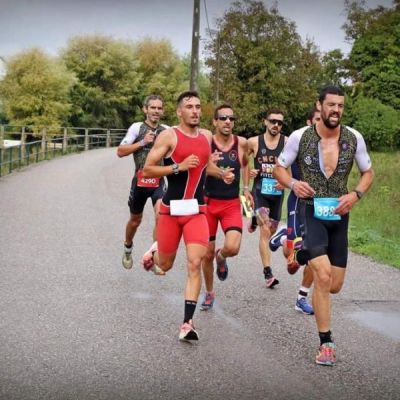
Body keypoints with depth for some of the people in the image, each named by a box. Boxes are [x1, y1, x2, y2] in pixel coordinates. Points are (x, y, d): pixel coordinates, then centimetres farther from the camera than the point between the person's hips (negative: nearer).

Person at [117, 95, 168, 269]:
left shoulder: (166, 130, 3)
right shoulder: (137, 127, -4)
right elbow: (120, 152, -7)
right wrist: (142, 142, -15)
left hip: (159, 181, 1)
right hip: (140, 180, -1)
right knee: (135, 219, 16)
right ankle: (127, 248, 43)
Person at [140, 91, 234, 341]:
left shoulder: (207, 136, 8)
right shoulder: (169, 136, -9)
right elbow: (147, 170, -12)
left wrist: (222, 174, 8)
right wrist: (178, 167, -22)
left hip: (197, 210, 3)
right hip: (171, 209, -3)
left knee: (195, 264, -11)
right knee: (165, 265, 11)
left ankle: (187, 323, -9)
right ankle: (153, 253, 48)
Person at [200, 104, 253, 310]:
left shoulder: (242, 143, -4)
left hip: (232, 204, 1)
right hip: (208, 203, -1)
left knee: (232, 248, -20)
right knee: (207, 253, 9)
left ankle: (221, 257, 18)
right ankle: (209, 293, 32)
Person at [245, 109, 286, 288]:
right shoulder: (254, 142, -3)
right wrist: (247, 171, -4)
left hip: (277, 193, 2)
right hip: (259, 191, -2)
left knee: (271, 231, 16)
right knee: (264, 230, -16)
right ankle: (268, 273, -17)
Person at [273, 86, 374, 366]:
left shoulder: (354, 138, -3)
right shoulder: (300, 137, -8)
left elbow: (368, 173, 9)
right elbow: (279, 169, 5)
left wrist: (356, 195, -11)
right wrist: (293, 183, -17)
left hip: (339, 215, 3)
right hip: (311, 211, -3)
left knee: (335, 286, 7)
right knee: (324, 276, -20)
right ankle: (326, 343, -7)